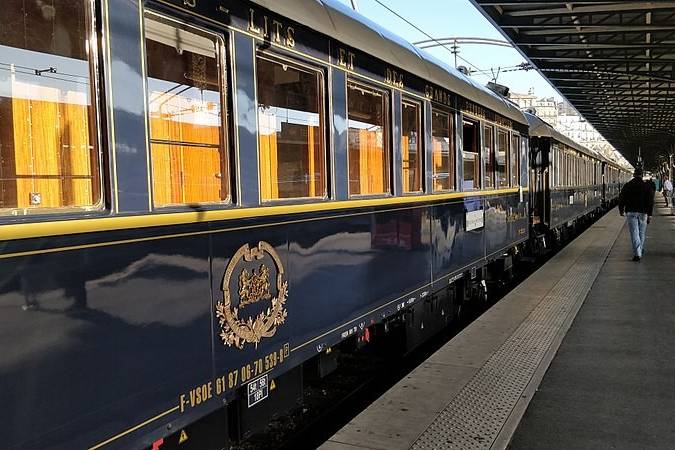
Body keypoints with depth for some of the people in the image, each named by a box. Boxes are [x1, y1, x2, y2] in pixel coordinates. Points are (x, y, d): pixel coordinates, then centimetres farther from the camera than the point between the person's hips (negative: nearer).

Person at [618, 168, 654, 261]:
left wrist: (621, 209, 19)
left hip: (631, 212, -1)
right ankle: (640, 251, 26)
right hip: (643, 212, 1)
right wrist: (649, 214, -2)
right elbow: (650, 201, -3)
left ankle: (637, 253, -14)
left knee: (634, 233, -4)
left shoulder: (627, 185, 0)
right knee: (642, 233, 15)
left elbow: (621, 198, 4)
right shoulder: (647, 185, 0)